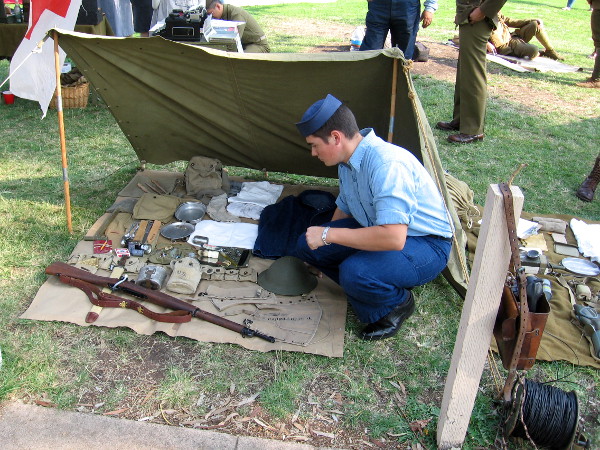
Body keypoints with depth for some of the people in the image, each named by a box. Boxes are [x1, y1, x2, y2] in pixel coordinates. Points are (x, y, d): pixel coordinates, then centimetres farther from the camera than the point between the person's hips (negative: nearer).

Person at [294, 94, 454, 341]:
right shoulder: (348, 161, -1)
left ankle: (399, 303, -2)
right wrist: (323, 238, 22)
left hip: (427, 246, -8)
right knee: (307, 245, -6)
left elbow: (393, 238, -39)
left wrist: (328, 234, -31)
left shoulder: (386, 164, -31)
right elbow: (343, 208, 18)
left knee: (355, 272, -35)